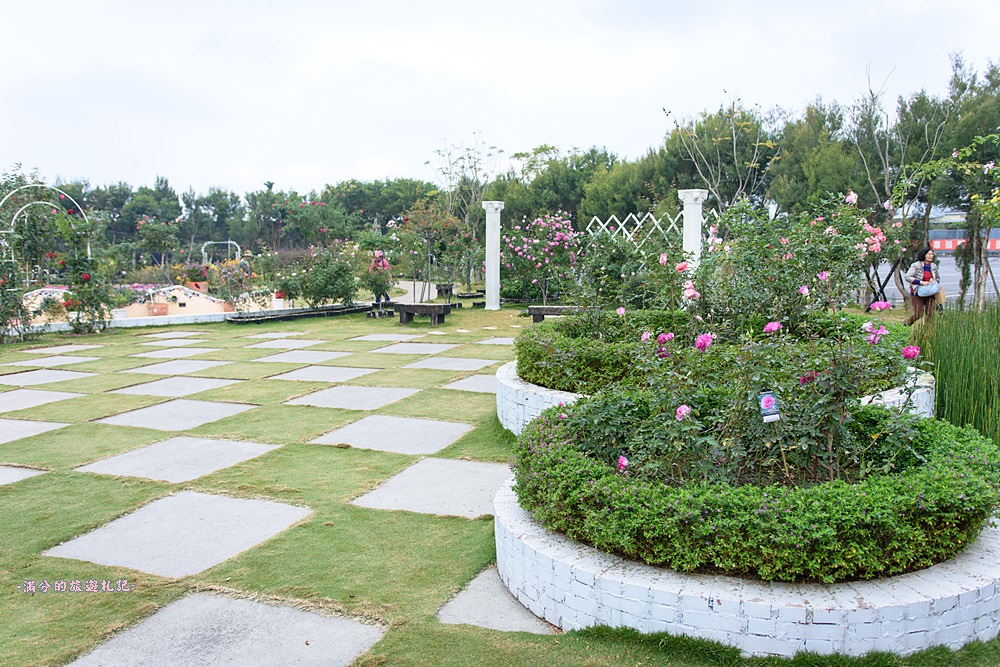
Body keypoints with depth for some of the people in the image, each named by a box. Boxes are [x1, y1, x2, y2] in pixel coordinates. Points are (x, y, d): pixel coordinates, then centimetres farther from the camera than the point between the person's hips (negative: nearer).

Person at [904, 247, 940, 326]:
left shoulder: (933, 266, 9)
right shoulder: (916, 265, -8)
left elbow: (938, 278, 24)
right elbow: (908, 277, -15)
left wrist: (933, 280, 0)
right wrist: (921, 282, -19)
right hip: (917, 293, -5)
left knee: (930, 314, -4)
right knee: (918, 315, -8)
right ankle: (907, 323, 20)